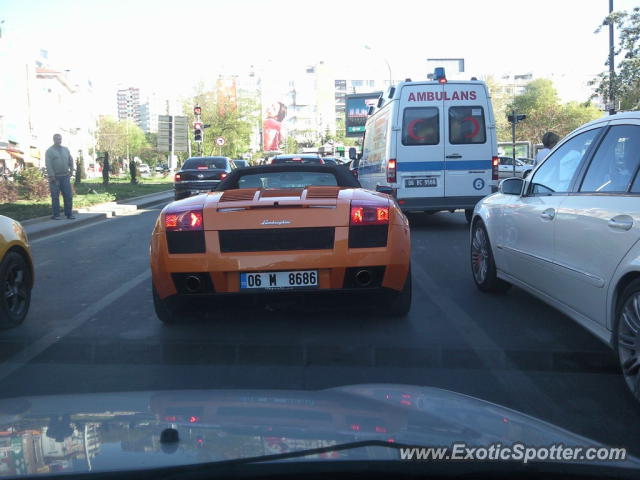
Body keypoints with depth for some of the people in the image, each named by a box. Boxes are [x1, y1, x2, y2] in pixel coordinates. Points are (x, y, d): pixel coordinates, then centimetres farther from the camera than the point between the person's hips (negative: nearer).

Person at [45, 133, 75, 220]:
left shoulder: (66, 149, 15)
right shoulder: (50, 151, 0)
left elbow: (71, 161, 18)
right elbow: (48, 164, -7)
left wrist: (71, 171, 6)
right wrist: (52, 176, -15)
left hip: (65, 176, 4)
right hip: (55, 177, -4)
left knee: (68, 196, 2)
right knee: (55, 197, -1)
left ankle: (69, 213, 8)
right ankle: (56, 215, 4)